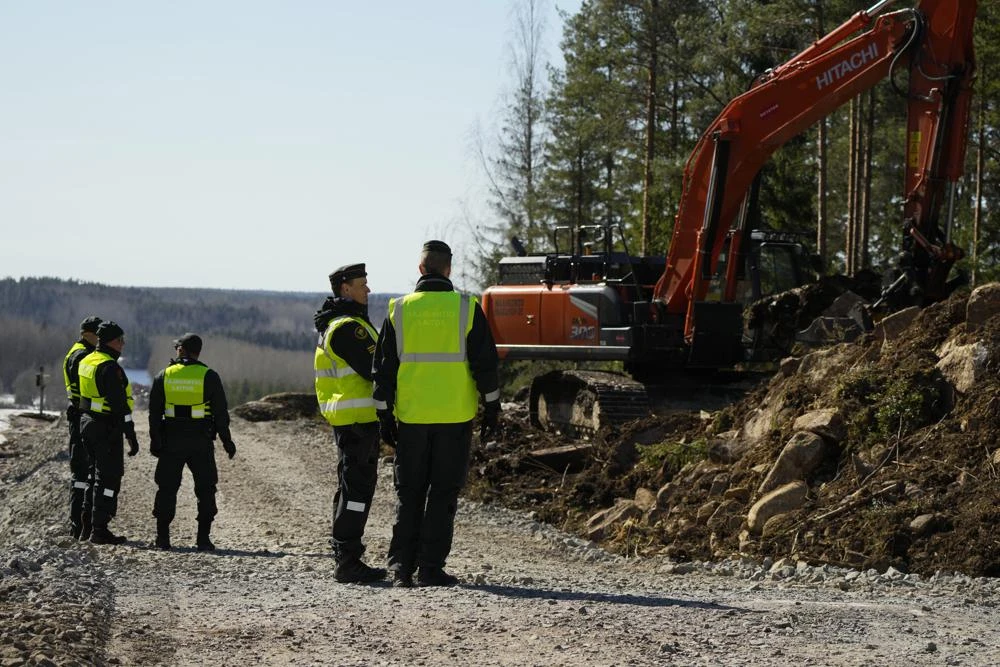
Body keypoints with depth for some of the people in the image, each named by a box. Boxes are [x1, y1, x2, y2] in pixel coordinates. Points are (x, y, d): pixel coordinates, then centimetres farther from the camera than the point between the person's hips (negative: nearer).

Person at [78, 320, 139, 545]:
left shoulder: (86, 361, 10)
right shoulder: (110, 367, -19)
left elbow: (78, 393, 19)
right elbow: (120, 405, -22)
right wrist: (131, 436, -19)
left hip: (87, 423, 9)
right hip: (107, 428, -9)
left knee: (97, 473, 19)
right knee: (109, 477, -4)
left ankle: (89, 523, 23)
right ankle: (99, 529, -3)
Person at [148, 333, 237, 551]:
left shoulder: (163, 376, 1)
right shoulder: (208, 377, -4)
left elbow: (154, 413, 3)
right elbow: (220, 413, -3)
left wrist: (155, 441, 10)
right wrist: (226, 440, 5)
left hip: (171, 442, 1)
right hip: (201, 442, -1)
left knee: (167, 488, 9)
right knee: (205, 489, 5)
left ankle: (163, 537, 8)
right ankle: (203, 538, 0)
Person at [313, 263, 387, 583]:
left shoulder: (331, 326, 18)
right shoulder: (348, 327, -15)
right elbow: (374, 369, -20)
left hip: (344, 419, 11)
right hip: (358, 417, -11)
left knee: (352, 487, 15)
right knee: (357, 488, -9)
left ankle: (345, 559, 19)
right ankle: (348, 562, -10)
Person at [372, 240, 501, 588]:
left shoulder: (399, 310, 2)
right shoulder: (466, 308, -3)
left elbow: (384, 368, 4)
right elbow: (485, 363, -2)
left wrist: (385, 417, 10)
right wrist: (492, 408, 7)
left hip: (411, 418, 2)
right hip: (455, 416, -2)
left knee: (409, 494, 11)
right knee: (443, 494, 4)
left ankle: (401, 566, 10)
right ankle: (431, 569, 1)